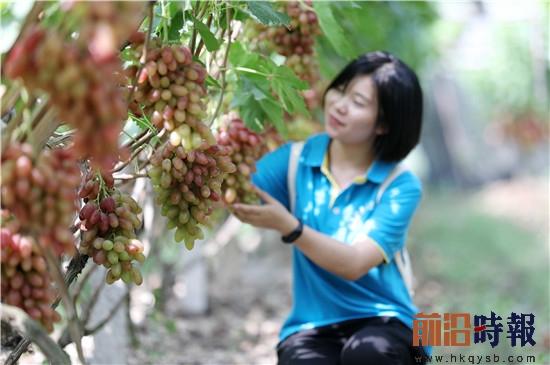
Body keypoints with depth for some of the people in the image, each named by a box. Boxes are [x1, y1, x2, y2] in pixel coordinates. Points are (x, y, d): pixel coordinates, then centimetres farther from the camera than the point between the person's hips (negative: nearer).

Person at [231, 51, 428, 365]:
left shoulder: (401, 185, -7)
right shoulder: (296, 160, 2)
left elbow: (355, 263, -18)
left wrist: (286, 225, -30)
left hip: (383, 323, -1)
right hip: (313, 328, 1)